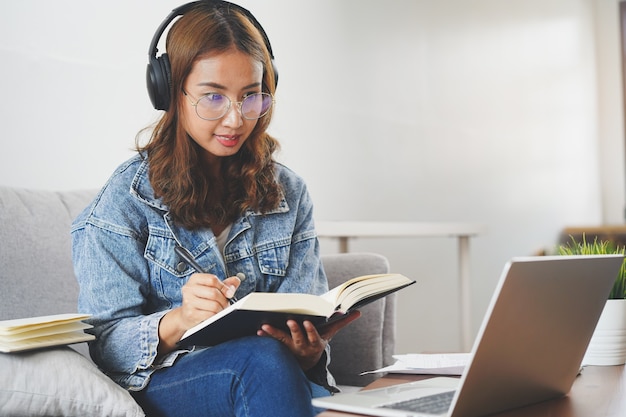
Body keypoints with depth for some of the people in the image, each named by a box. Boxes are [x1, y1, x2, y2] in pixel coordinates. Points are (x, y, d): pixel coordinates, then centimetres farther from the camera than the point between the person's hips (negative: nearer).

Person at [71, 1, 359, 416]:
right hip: (162, 383, -2)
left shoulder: (290, 195, 7)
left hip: (276, 375, 3)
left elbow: (306, 314, 3)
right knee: (262, 358, -35)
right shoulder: (128, 199, -4)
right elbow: (105, 344, -8)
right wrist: (179, 320, -29)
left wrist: (310, 351, -22)